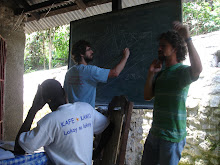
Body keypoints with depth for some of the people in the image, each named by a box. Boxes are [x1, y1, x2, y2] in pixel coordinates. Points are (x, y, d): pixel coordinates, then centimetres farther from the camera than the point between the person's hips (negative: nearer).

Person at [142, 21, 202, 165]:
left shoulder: (182, 71, -11)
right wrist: (151, 73, -1)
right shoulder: (161, 74, 13)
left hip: (172, 136, -8)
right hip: (155, 132, 8)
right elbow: (148, 96, 9)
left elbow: (197, 69, -35)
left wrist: (187, 39, -33)